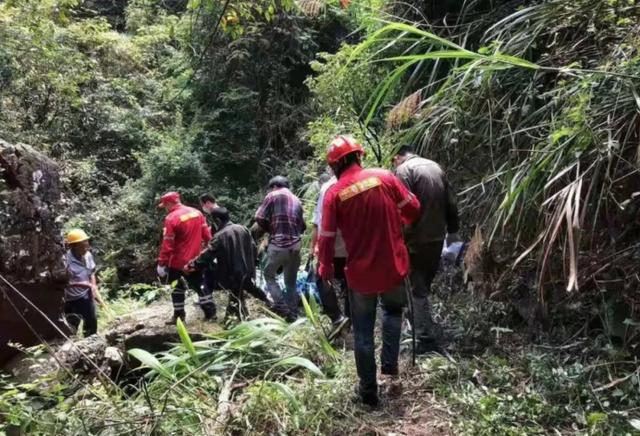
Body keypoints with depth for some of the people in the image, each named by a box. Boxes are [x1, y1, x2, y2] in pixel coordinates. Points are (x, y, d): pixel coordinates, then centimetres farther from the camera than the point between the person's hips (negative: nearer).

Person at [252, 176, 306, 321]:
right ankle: (292, 314, 13)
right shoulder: (296, 200, 18)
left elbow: (260, 220, -5)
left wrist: (266, 228, 13)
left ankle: (281, 305, 2)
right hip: (295, 245, 5)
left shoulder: (273, 196, 1)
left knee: (269, 275, 14)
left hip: (278, 244, -5)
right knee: (291, 282, 13)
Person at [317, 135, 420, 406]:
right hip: (394, 265, 2)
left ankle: (369, 390, 22)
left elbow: (326, 238, -6)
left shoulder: (334, 193, -9)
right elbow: (413, 209, 1)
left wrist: (325, 268, 10)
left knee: (363, 331, 14)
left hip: (361, 272, -1)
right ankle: (390, 363, 21)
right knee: (393, 310, 30)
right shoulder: (384, 177, -6)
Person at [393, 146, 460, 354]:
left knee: (417, 290, 1)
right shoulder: (435, 166, 13)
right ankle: (431, 334, 29)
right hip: (437, 238, 7)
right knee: (424, 287, 19)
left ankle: (427, 340, 2)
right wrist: (452, 231, 23)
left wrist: (400, 239, -14)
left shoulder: (404, 169, -9)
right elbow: (451, 204, 15)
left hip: (416, 240, -7)